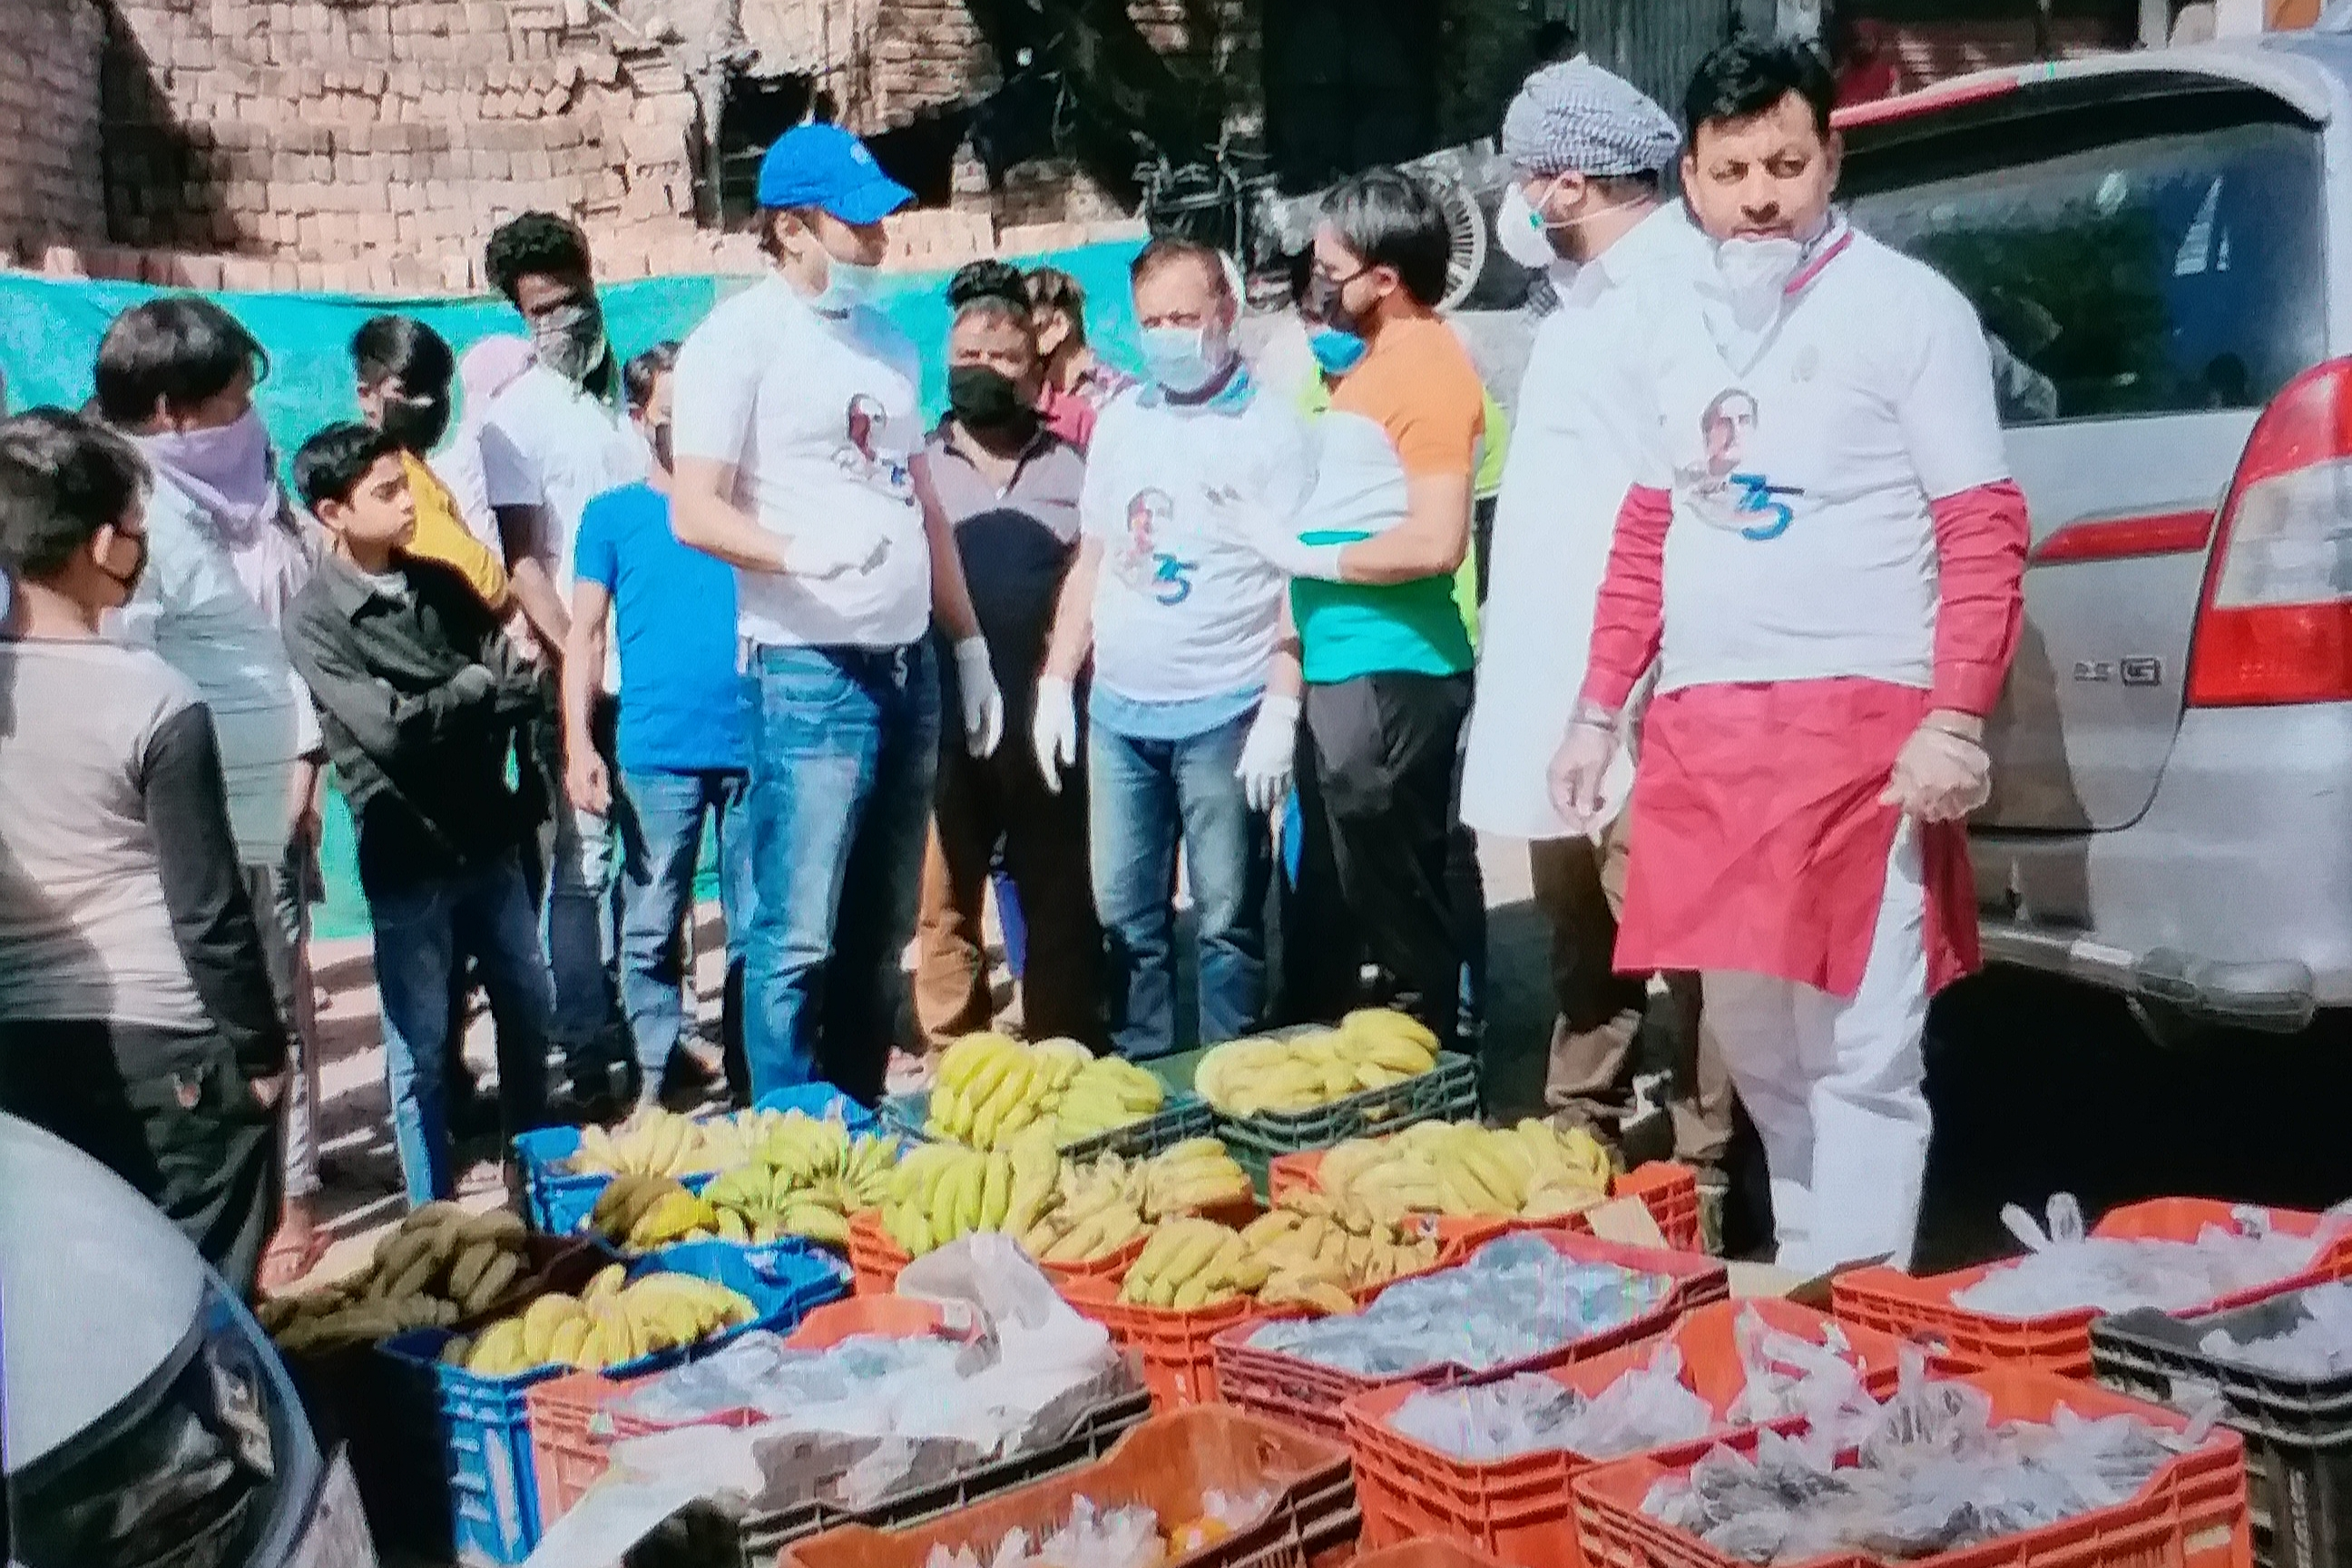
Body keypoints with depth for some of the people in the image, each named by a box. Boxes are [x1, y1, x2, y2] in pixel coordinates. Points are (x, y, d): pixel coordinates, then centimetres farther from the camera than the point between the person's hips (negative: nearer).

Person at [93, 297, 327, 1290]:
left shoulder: (244, 496, 13)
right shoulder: (141, 512, -14)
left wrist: (304, 757, 12)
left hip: (273, 803, 9)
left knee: (282, 1004, 15)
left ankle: (292, 1198, 26)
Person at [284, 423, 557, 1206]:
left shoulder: (441, 584, 6)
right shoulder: (314, 620, -9)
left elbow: (528, 688, -1)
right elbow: (387, 729, -20)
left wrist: (442, 711, -17)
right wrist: (476, 687, -7)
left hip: (488, 835, 5)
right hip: (406, 855, -5)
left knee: (529, 1009, 17)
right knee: (420, 1049, 4)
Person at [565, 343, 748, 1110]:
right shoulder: (612, 515, 8)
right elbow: (584, 635, 4)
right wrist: (578, 744, -5)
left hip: (754, 744, 1)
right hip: (656, 753, -1)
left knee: (758, 924, 4)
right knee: (652, 925, 3)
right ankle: (658, 1072, 14)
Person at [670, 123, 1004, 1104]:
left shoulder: (887, 341, 16)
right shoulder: (739, 339, -6)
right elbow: (694, 511, -13)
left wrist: (970, 646, 18)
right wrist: (800, 552, -31)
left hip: (909, 663, 7)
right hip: (808, 669, -7)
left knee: (882, 931, 12)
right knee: (799, 937, -7)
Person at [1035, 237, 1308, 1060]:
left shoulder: (1269, 427, -3)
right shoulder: (1121, 420, 13)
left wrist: (1280, 711, -14)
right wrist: (1056, 683, 10)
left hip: (1222, 715, -5)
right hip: (1118, 711, 5)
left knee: (1227, 921, 2)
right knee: (1125, 914, 10)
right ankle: (1139, 1077, 21)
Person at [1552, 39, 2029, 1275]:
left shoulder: (1907, 306, -2)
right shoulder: (1673, 330, 16)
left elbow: (1984, 530, -6)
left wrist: (1956, 720, -15)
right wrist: (1598, 711, 17)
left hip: (1863, 719, -6)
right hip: (1700, 726, 6)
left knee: (1859, 1053, -5)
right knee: (1752, 1044, 13)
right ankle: (1799, 1270, 26)